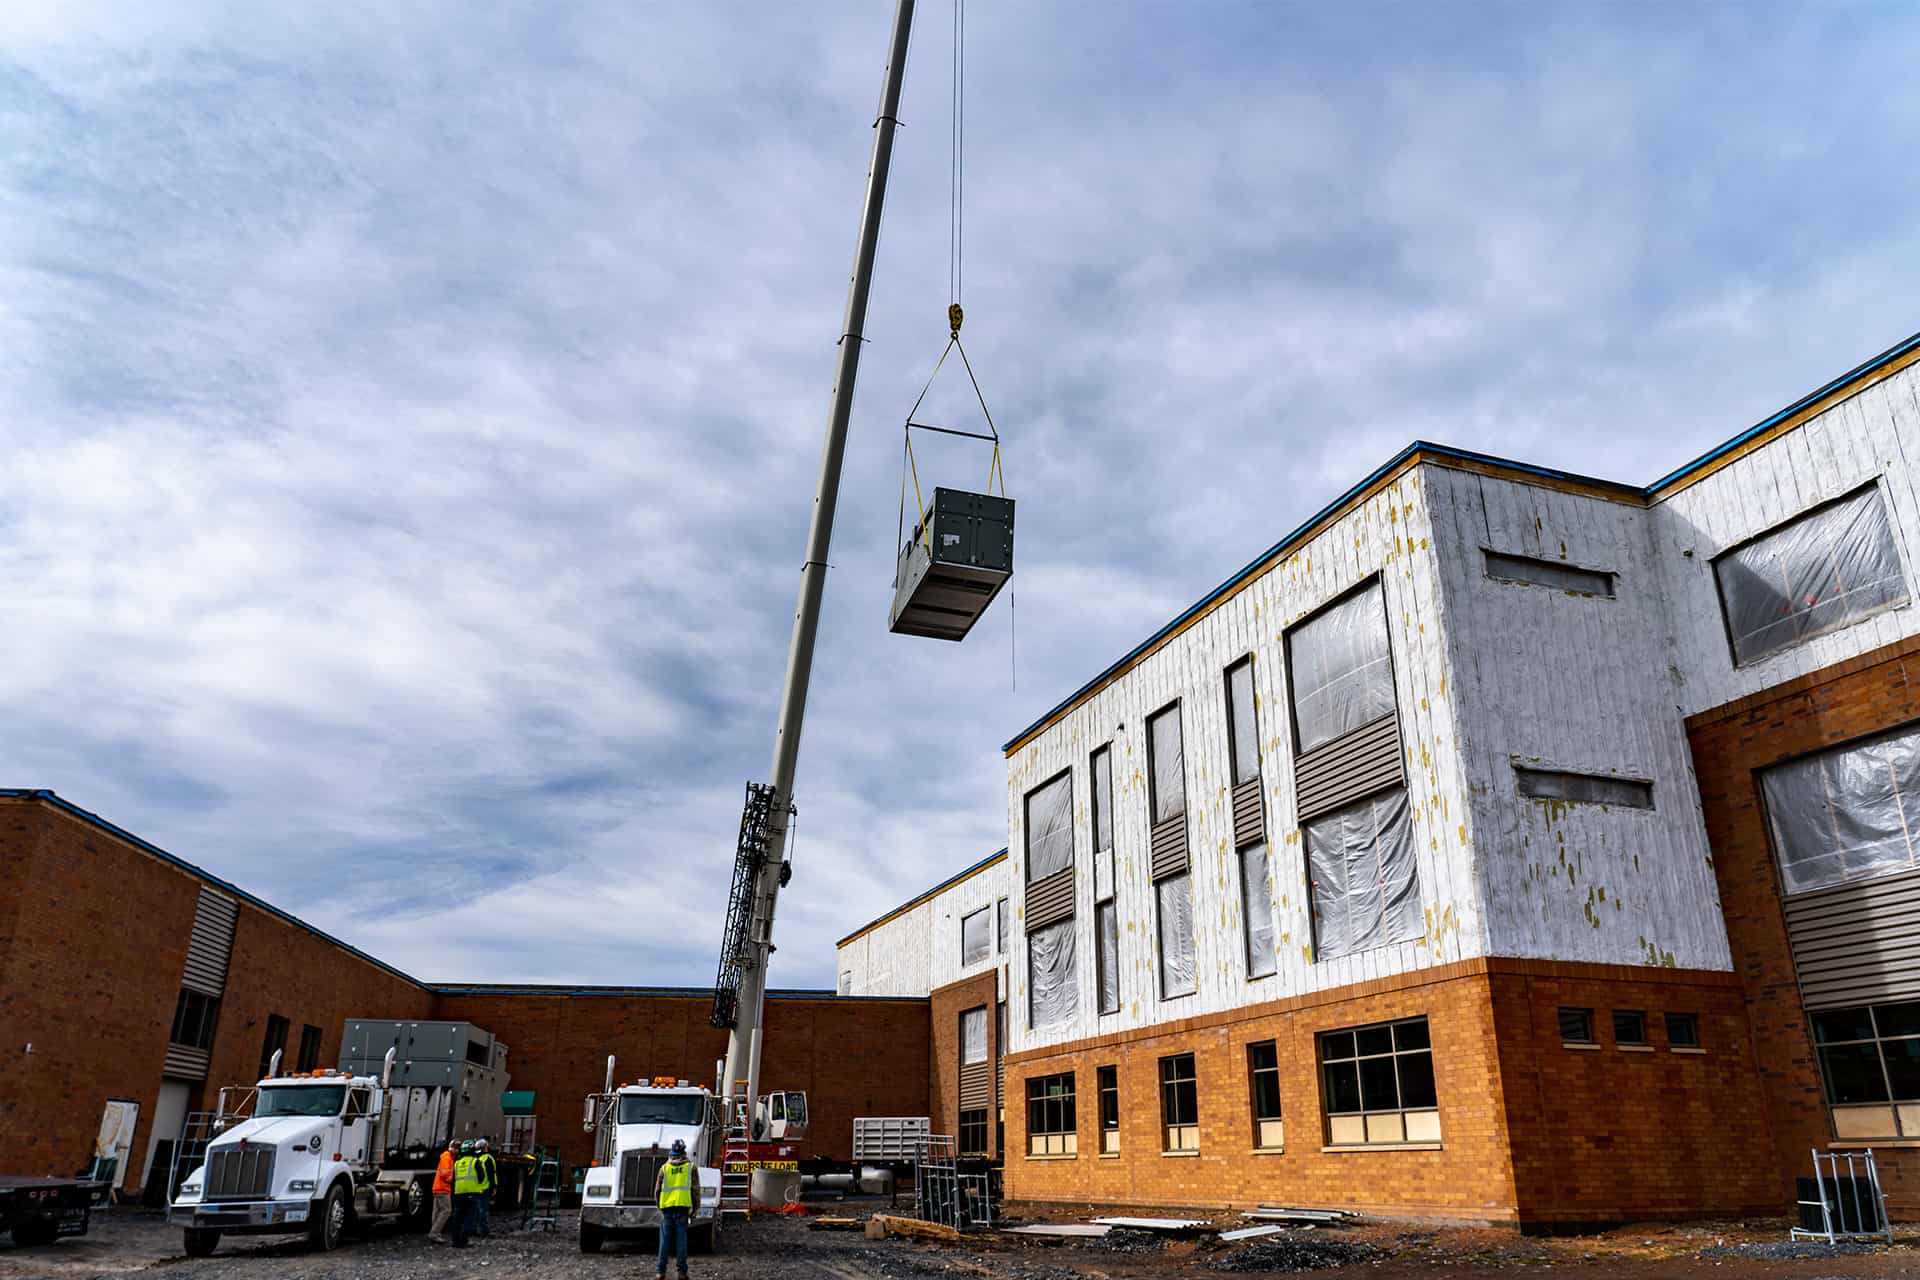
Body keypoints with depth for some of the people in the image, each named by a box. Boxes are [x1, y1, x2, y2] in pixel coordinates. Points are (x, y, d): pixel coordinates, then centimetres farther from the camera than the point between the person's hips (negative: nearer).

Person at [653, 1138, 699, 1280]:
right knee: (681, 1240, 4)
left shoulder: (664, 1168, 8)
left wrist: (659, 1205, 25)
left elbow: (657, 1190, 9)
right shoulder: (691, 1167, 5)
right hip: (683, 1207, -1)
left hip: (667, 1207, 1)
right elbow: (695, 1190, 2)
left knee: (665, 1240, 7)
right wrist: (695, 1208, 12)